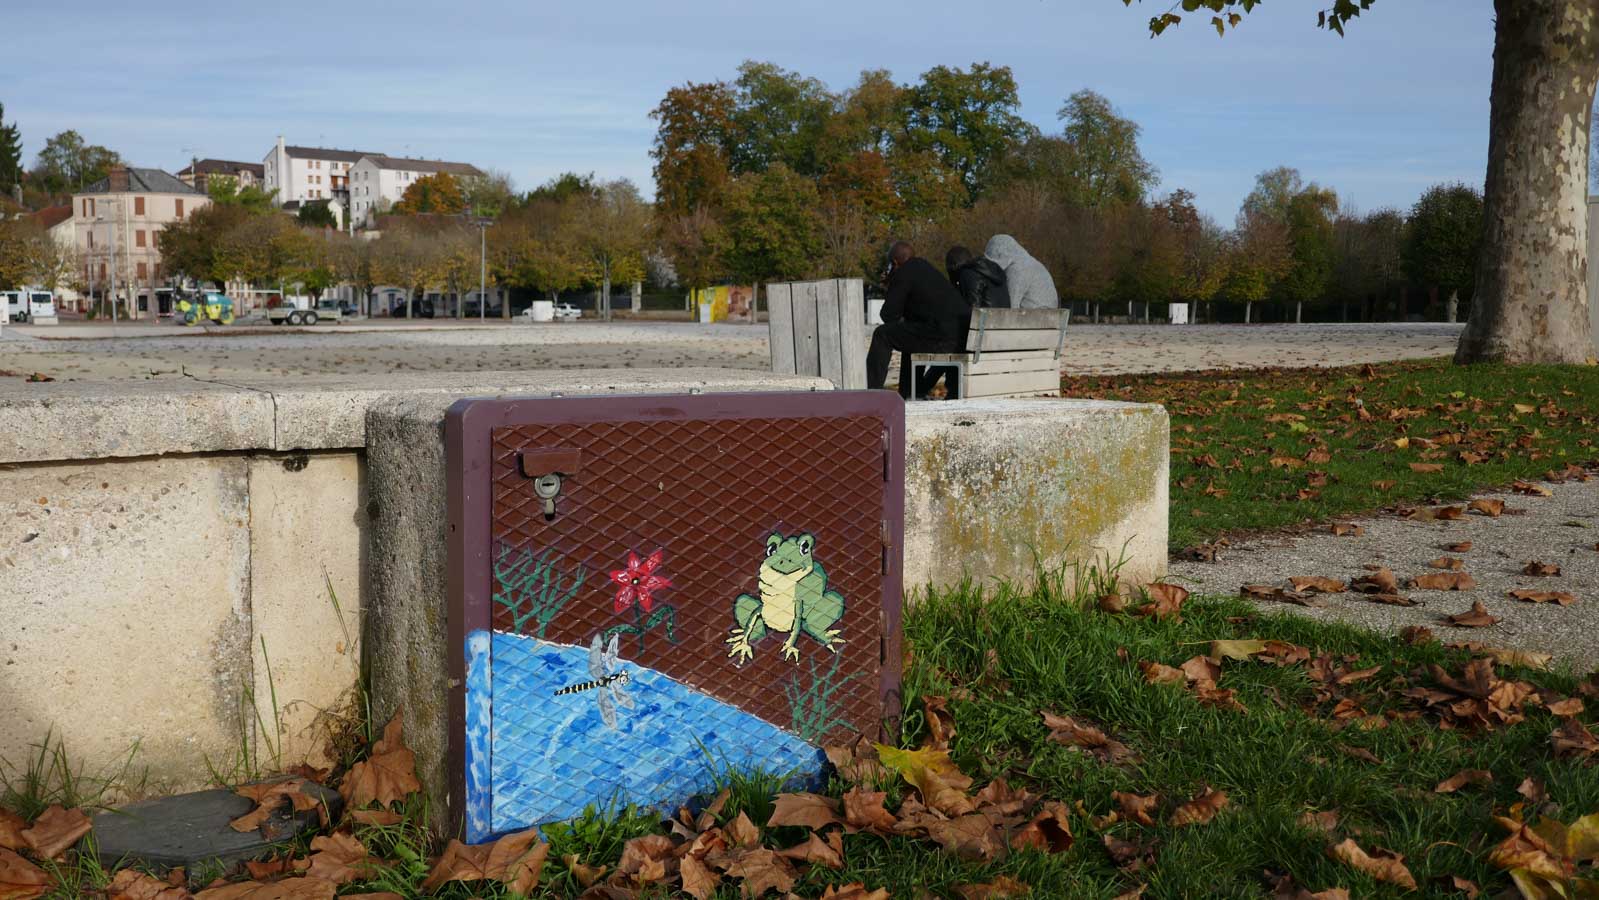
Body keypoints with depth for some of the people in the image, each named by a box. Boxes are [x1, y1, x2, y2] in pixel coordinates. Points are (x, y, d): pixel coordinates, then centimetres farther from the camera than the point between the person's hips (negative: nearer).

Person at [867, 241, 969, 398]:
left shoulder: (903, 274, -1)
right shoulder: (927, 268, 25)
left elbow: (888, 315, 2)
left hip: (942, 337, -9)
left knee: (882, 335, 4)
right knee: (909, 334, 35)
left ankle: (873, 392, 3)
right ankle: (907, 394, 38)